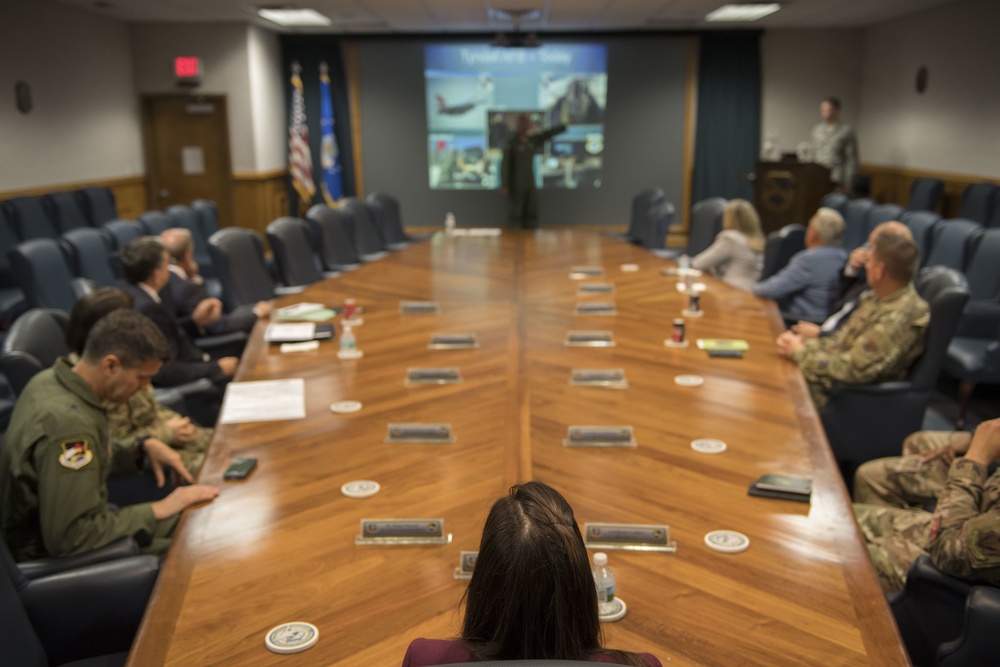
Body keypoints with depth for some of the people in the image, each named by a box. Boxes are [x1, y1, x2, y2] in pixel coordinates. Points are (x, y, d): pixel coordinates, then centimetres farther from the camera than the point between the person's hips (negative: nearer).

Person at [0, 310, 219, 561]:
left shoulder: (50, 379, -5)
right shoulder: (69, 425, -33)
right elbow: (69, 539, -30)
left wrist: (143, 447, 0)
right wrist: (156, 510, -21)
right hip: (50, 558, -9)